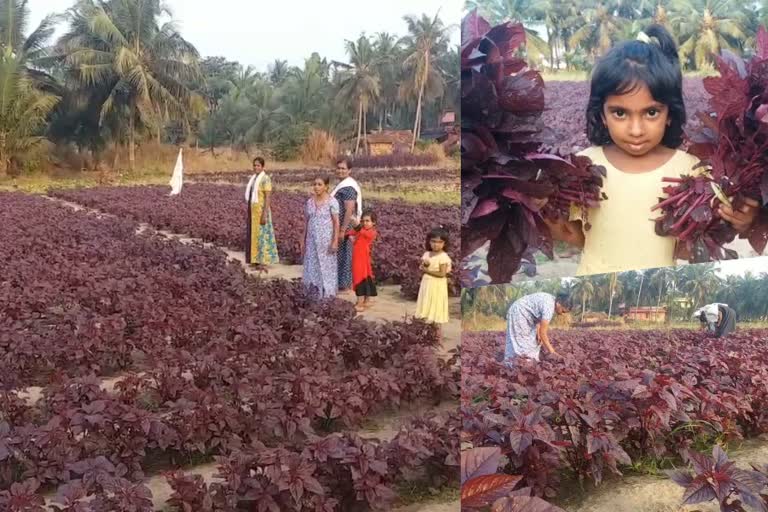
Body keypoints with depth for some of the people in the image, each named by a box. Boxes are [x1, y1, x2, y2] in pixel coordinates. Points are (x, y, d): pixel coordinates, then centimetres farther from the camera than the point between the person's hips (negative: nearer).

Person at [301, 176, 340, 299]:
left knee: (326, 266, 1)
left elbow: (336, 223, -10)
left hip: (326, 240, -5)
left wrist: (335, 241, -15)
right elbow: (306, 222, 10)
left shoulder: (332, 202, -9)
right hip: (312, 240, 5)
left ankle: (327, 294, 8)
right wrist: (302, 240, 9)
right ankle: (314, 292, 13)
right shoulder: (309, 202, 5)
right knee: (312, 266, 6)